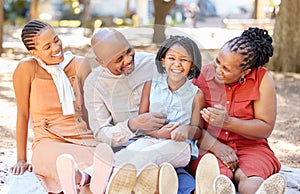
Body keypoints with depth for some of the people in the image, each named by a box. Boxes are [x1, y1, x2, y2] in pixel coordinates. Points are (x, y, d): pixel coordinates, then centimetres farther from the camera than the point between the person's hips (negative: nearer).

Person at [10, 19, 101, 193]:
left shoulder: (80, 65, 7)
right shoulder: (27, 69, -1)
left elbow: (90, 111, 12)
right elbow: (23, 115, 4)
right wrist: (21, 160, 5)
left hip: (84, 139, 3)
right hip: (49, 142, -2)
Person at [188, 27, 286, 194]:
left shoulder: (263, 79, -2)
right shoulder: (201, 75, -1)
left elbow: (266, 128, -4)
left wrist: (228, 122, -19)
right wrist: (216, 146, -23)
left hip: (250, 147, 1)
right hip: (207, 146, 0)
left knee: (254, 178, -35)